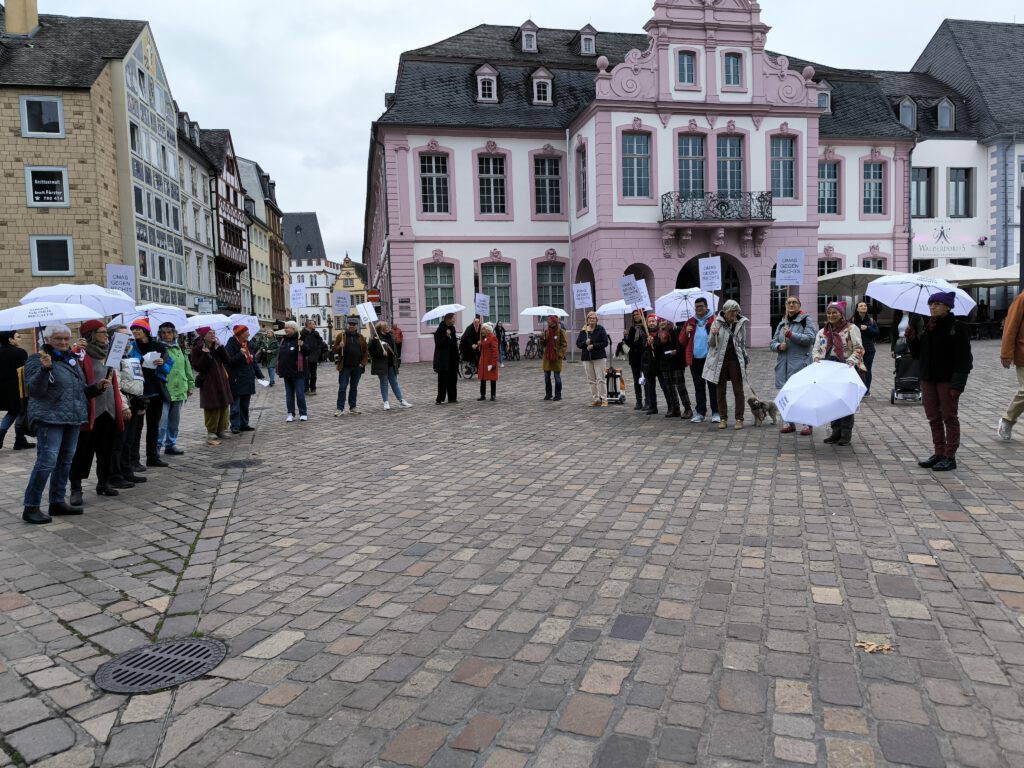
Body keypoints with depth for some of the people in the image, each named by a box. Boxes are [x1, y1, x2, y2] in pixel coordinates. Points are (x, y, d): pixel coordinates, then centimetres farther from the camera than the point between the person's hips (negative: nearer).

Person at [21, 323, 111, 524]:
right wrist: (45, 369, -32)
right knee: (47, 461, -12)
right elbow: (33, 389, -18)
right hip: (49, 419, -7)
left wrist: (97, 387, 6)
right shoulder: (37, 359, -6)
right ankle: (31, 508, -3)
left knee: (65, 461, 11)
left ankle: (57, 502, 21)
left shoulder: (72, 360, 16)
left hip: (73, 418, 8)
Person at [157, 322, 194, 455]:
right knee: (162, 421, -7)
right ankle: (157, 446, 3)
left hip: (179, 390, 6)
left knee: (175, 421, 13)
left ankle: (171, 444, 23)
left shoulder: (180, 349, 14)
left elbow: (187, 368, 18)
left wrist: (190, 385, 17)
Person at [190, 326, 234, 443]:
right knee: (212, 408, -7)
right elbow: (197, 367, -15)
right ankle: (211, 435, 1)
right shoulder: (197, 349, -7)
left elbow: (226, 360, -2)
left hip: (221, 381, 6)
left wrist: (220, 347, -11)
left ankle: (222, 430, 21)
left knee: (224, 407, 9)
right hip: (208, 383, -6)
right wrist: (205, 354, -22)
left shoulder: (217, 346, 9)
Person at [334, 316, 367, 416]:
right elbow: (335, 349, 0)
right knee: (342, 388, -5)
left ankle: (352, 407, 19)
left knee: (354, 388, 11)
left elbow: (365, 351, 12)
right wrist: (340, 346, -21)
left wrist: (363, 363, 1)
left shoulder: (360, 337, 8)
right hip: (345, 367, -3)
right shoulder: (341, 336, 0)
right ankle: (340, 409, -3)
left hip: (357, 367, 3)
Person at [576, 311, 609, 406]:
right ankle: (595, 399, 12)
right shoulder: (583, 330, 9)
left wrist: (593, 346, -16)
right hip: (587, 358, 4)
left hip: (599, 357, -4)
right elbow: (578, 343, 7)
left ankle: (603, 399, -2)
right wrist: (585, 343, -13)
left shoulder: (600, 329, -2)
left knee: (600, 379, -7)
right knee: (591, 380, 6)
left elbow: (605, 343, -8)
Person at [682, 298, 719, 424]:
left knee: (713, 387, 2)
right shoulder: (690, 322, 12)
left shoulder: (714, 320, -2)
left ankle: (716, 413, 8)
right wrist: (686, 332, -6)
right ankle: (700, 412, 19)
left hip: (710, 359, -4)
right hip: (695, 360, 4)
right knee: (699, 387, 11)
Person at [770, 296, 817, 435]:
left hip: (800, 364, -6)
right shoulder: (782, 323, 18)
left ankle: (807, 424, 0)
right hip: (784, 364, 6)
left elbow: (810, 338, -13)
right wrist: (778, 346, -5)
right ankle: (788, 423, 19)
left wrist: (791, 334, -18)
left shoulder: (807, 320, 0)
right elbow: (773, 343, 17)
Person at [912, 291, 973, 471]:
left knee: (949, 417, 3)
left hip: (947, 379, -6)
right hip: (928, 378, 7)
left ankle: (950, 456, 10)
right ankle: (939, 453, 22)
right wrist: (912, 339, -5)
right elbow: (920, 353, 13)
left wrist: (957, 383, -21)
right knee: (933, 417, 11)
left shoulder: (957, 328, -10)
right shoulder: (927, 327, 9)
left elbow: (963, 358, -15)